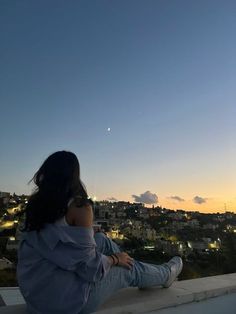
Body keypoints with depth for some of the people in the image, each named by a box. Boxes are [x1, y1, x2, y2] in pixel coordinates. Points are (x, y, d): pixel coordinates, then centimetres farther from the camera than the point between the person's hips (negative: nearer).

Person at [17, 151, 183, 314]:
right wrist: (115, 259, 0)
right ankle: (166, 274, 43)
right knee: (129, 269, 13)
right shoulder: (79, 207, -22)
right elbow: (90, 267, -19)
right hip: (66, 298, -6)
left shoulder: (35, 203, -1)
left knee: (101, 240, 17)